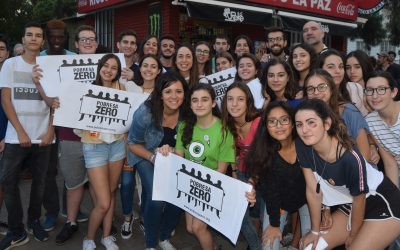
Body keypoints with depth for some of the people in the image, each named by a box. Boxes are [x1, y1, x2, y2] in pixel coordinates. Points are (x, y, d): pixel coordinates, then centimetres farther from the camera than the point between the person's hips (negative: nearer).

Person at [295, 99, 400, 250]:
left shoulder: (350, 158, -34)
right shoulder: (302, 146, -19)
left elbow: (359, 200, -17)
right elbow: (313, 191, -9)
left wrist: (352, 235, -1)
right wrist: (315, 231, -2)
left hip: (384, 205, -6)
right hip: (349, 204, 6)